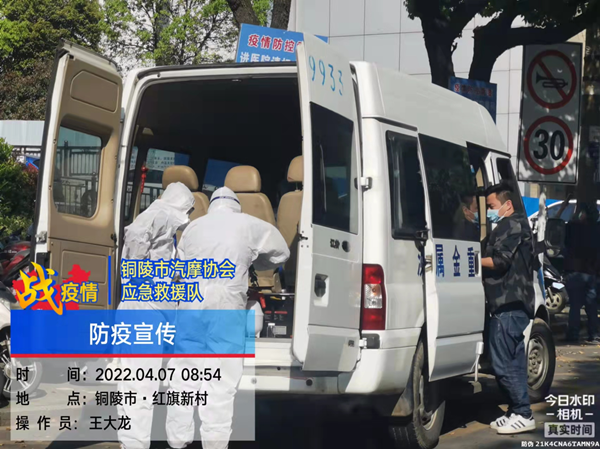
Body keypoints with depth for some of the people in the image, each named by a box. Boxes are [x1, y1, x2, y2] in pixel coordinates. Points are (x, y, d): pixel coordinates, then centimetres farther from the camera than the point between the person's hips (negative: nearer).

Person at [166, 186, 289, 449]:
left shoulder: (194, 226, 16)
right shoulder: (249, 226, 7)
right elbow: (280, 253, 19)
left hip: (190, 306, 3)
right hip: (226, 309, -3)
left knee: (183, 378, 10)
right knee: (221, 385, 0)